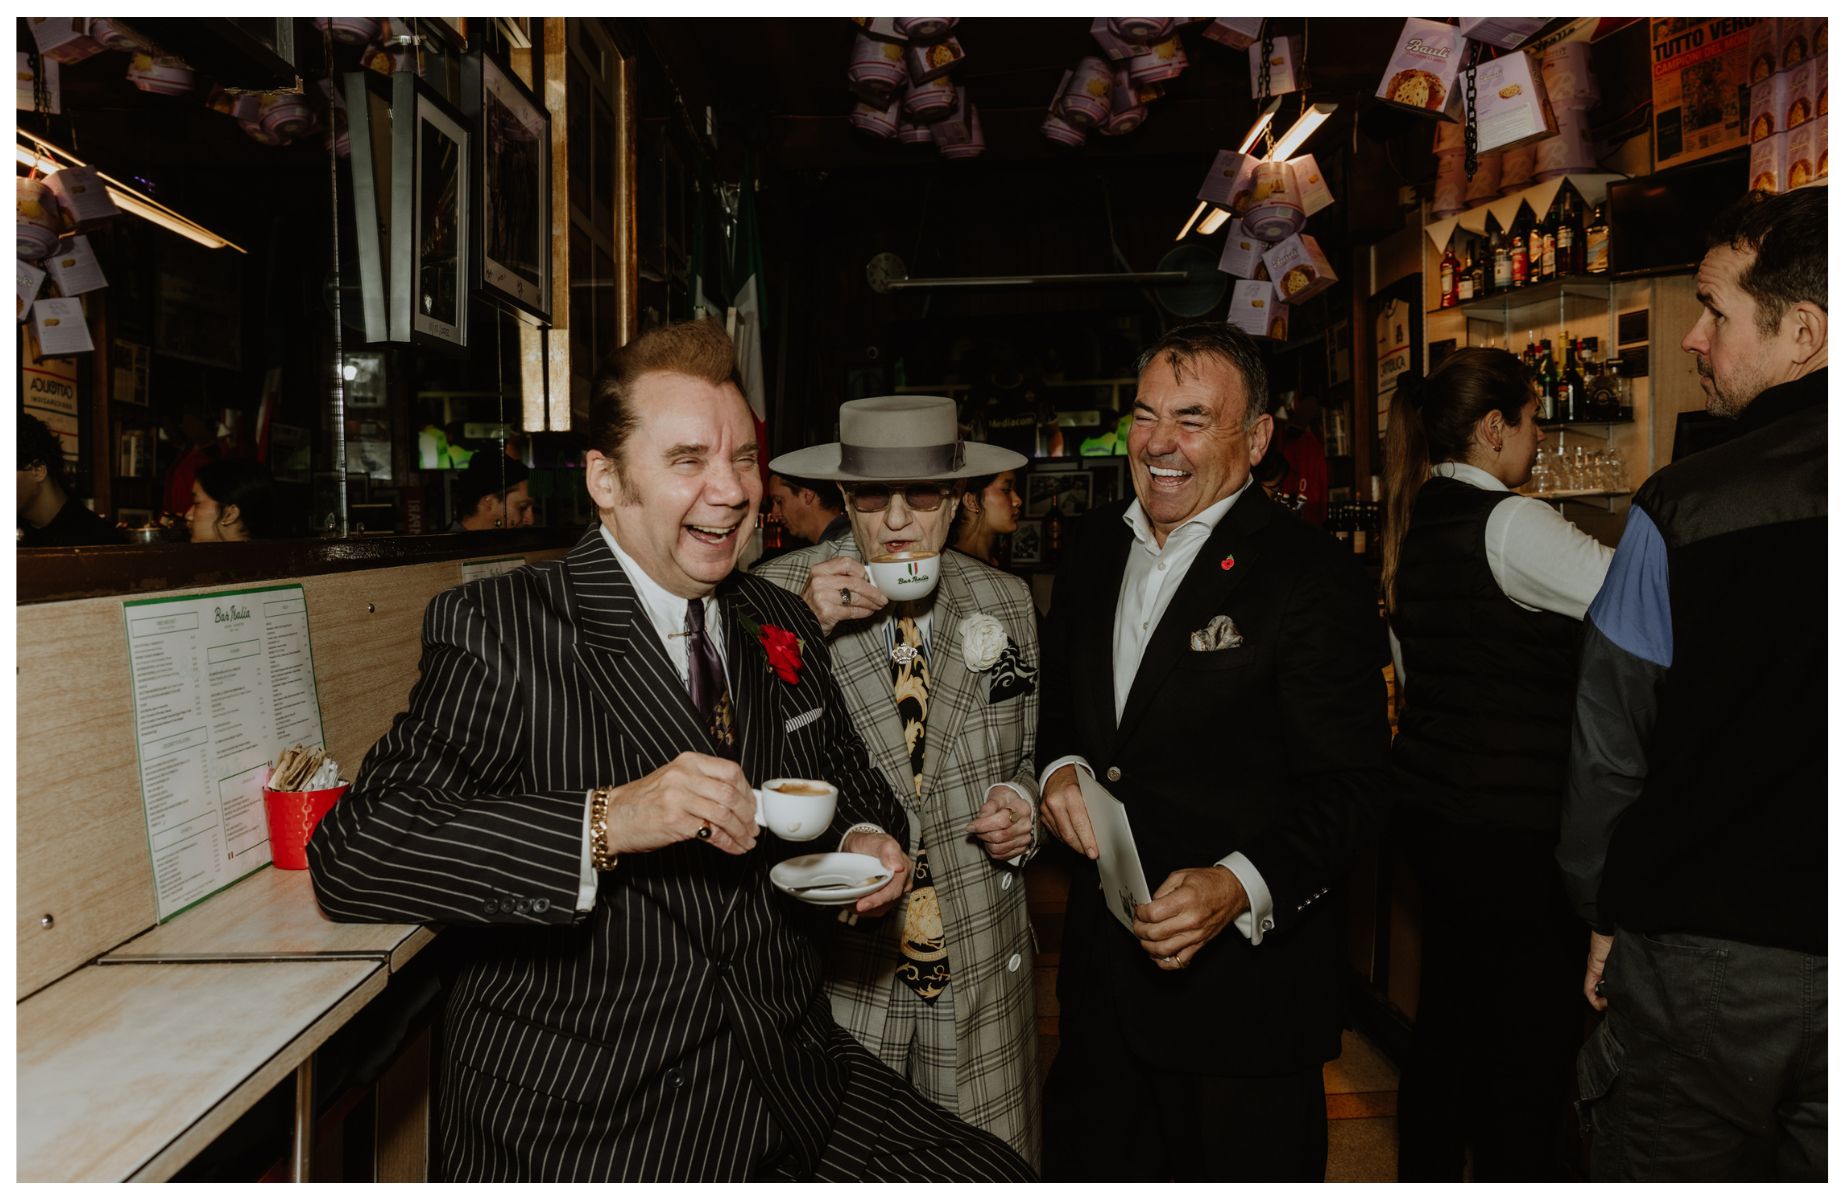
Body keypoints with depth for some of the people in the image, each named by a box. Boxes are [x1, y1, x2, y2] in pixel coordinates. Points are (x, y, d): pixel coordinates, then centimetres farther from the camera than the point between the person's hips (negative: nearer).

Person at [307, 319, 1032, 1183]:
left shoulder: (782, 628, 9)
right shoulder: (496, 629, -9)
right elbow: (350, 853, -18)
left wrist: (864, 839, 1)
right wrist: (605, 824, -29)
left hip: (794, 1082, 5)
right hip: (583, 1128, -5)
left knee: (998, 1178, -8)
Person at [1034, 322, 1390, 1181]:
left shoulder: (1311, 576, -13)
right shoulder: (1094, 546, 6)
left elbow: (1350, 784, -15)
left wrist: (1240, 887, -29)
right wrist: (1058, 766, -5)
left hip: (1244, 972, -5)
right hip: (1101, 967, 6)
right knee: (1088, 1165, 20)